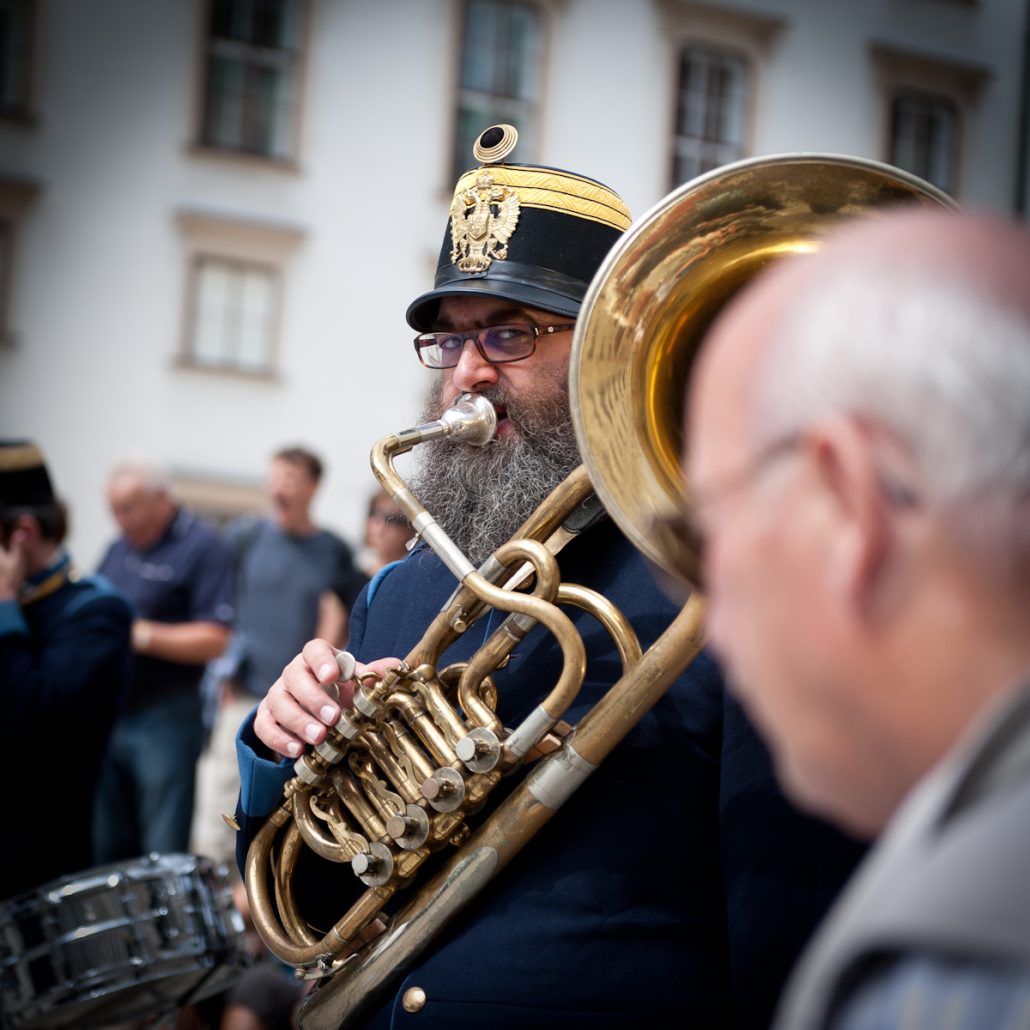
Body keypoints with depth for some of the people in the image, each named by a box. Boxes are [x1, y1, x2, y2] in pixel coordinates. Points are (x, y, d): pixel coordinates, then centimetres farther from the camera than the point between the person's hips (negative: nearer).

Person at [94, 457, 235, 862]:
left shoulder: (203, 548, -7)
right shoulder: (120, 548, 15)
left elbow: (213, 640, -14)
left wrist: (140, 634, -20)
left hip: (164, 720, -7)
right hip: (106, 715, 7)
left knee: (163, 854, -4)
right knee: (107, 849, 11)